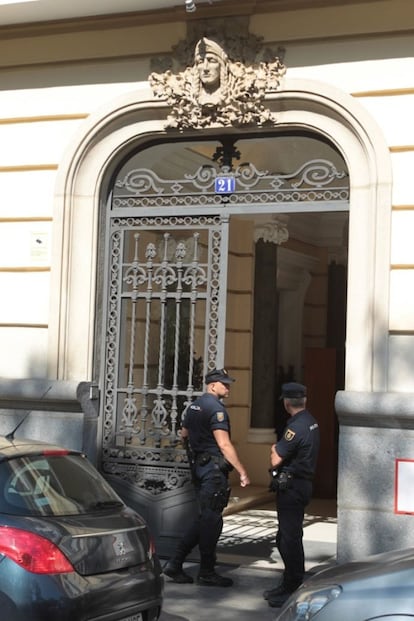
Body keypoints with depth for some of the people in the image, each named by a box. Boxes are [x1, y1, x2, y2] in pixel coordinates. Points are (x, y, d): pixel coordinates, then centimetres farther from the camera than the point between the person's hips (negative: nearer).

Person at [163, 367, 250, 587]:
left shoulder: (194, 406, 13)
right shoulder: (216, 408, -16)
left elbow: (184, 434, 25)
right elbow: (224, 444, -22)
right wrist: (242, 471, -21)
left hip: (198, 466, 9)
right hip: (214, 468, -9)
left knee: (204, 517, 14)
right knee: (211, 519, -1)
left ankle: (175, 564, 12)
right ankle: (207, 573, 8)